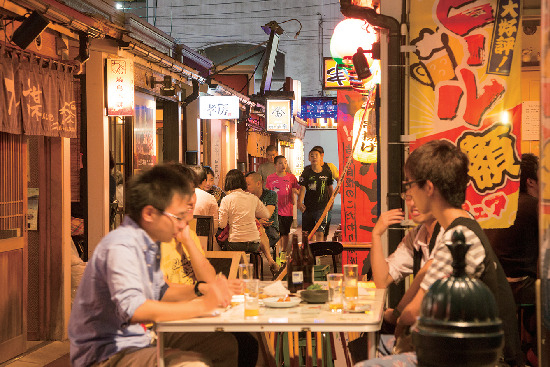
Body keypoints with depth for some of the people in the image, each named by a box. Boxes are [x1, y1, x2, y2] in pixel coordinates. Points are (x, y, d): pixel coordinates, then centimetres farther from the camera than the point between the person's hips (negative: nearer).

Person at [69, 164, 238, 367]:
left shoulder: (147, 243, 8)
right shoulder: (120, 247, -23)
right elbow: (133, 310, -35)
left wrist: (200, 290, 2)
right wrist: (202, 305, -30)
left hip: (143, 338, 10)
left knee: (225, 344, 8)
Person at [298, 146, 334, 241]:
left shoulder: (327, 172, -2)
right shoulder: (306, 173, -5)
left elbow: (330, 187, 13)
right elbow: (302, 189, -13)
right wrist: (300, 202, -29)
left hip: (322, 207, -1)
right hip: (308, 207, 1)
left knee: (320, 233, -12)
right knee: (308, 233, 11)